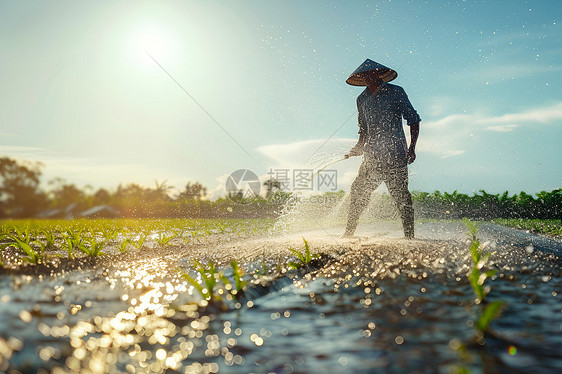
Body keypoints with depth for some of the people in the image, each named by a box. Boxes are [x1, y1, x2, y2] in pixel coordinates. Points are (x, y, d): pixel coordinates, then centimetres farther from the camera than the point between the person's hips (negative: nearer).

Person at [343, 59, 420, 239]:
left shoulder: (396, 92, 1)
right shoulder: (362, 99, 15)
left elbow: (413, 120, 3)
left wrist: (412, 148, -8)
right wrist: (359, 147, 7)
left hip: (395, 155, -4)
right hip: (372, 155, 5)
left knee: (401, 196, -7)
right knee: (358, 191, 2)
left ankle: (409, 237, 1)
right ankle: (348, 234, 13)